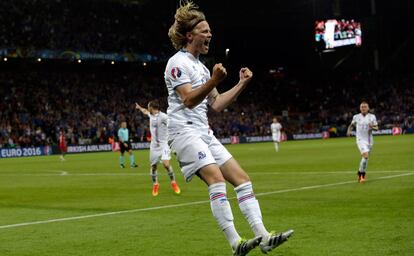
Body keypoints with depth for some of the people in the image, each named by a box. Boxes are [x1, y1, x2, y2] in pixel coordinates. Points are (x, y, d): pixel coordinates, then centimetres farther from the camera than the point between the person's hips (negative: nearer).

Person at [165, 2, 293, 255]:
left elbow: (216, 104, 18)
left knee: (241, 178, -1)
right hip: (184, 131, -9)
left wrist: (242, 85, 10)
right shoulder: (178, 62, -7)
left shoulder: (200, 66, 20)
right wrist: (214, 80, -31)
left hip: (204, 133, 9)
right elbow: (188, 100, -19)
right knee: (216, 178, -25)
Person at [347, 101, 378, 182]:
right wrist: (349, 130, -3)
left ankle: (360, 173, 29)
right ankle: (362, 174, -9)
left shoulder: (372, 117, 2)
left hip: (369, 140, 3)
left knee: (365, 157, 9)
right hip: (361, 139, -3)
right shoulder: (356, 117, 1)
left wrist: (372, 127, -19)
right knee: (366, 155, -22)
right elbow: (351, 125, 17)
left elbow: (376, 128, 3)